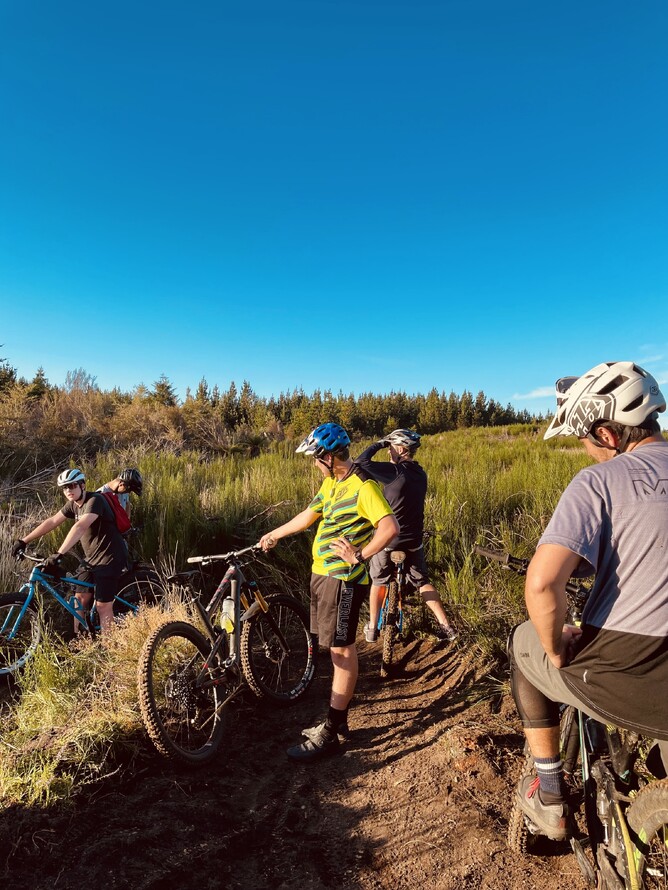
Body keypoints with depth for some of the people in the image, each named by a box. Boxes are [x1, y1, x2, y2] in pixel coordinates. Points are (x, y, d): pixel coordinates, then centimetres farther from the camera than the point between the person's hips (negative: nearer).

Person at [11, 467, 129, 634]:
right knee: (80, 599, 11)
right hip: (92, 558, 9)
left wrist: (59, 554, -41)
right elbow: (52, 522, 9)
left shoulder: (94, 500, -22)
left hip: (109, 558, -8)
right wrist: (24, 540, 3)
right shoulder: (74, 504, 6)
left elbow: (80, 527, -34)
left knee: (103, 606, -3)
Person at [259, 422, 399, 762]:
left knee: (342, 650, 1)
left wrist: (359, 556, -22)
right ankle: (338, 719, 31)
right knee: (339, 647, 17)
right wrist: (273, 535, 28)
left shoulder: (363, 486, -18)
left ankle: (330, 735, 11)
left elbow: (390, 527, -27)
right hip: (323, 573, 9)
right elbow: (308, 516, 21)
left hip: (343, 579, -9)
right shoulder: (330, 483, 10)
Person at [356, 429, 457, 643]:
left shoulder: (395, 471, -19)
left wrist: (379, 443, -9)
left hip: (388, 537, -5)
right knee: (423, 581, 20)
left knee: (378, 582, 15)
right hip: (414, 539, 5)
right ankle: (445, 626, 17)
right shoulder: (420, 474, 3)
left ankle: (372, 628, 25)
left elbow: (361, 462, -21)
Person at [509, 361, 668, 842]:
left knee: (525, 643, 24)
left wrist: (558, 653, -7)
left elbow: (541, 584, -25)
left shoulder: (599, 481, -14)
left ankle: (549, 797, 31)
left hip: (615, 684, -4)